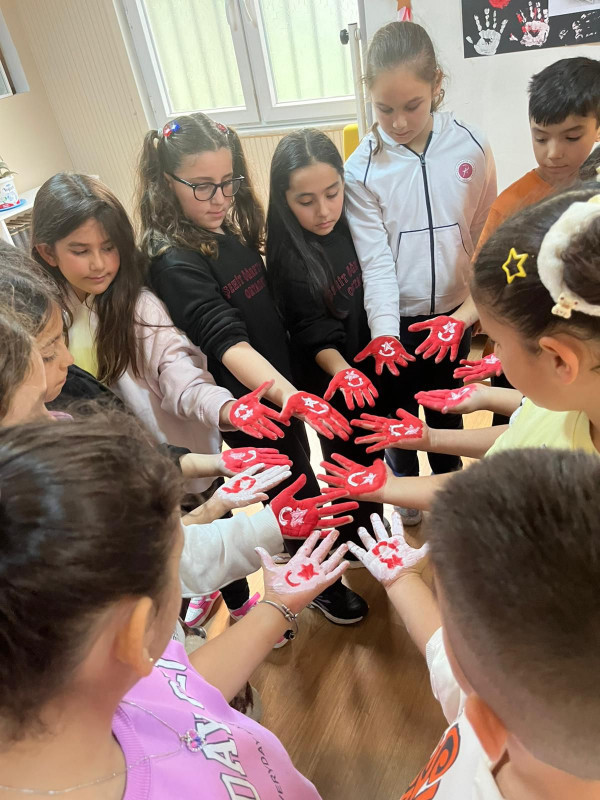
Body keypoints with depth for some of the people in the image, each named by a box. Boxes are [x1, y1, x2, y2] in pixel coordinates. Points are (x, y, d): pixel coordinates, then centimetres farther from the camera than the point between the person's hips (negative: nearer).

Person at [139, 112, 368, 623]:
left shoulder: (230, 232, 1)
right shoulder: (175, 263, -24)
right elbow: (228, 343, -34)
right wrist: (292, 397, -46)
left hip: (280, 388, 8)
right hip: (250, 405, -8)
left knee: (295, 482, 26)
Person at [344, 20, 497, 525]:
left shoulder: (471, 147, -9)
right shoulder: (361, 168, -12)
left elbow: (486, 238, -2)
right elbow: (375, 258, -14)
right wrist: (384, 332, -24)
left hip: (453, 314, 1)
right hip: (395, 320, -1)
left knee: (447, 410, 20)